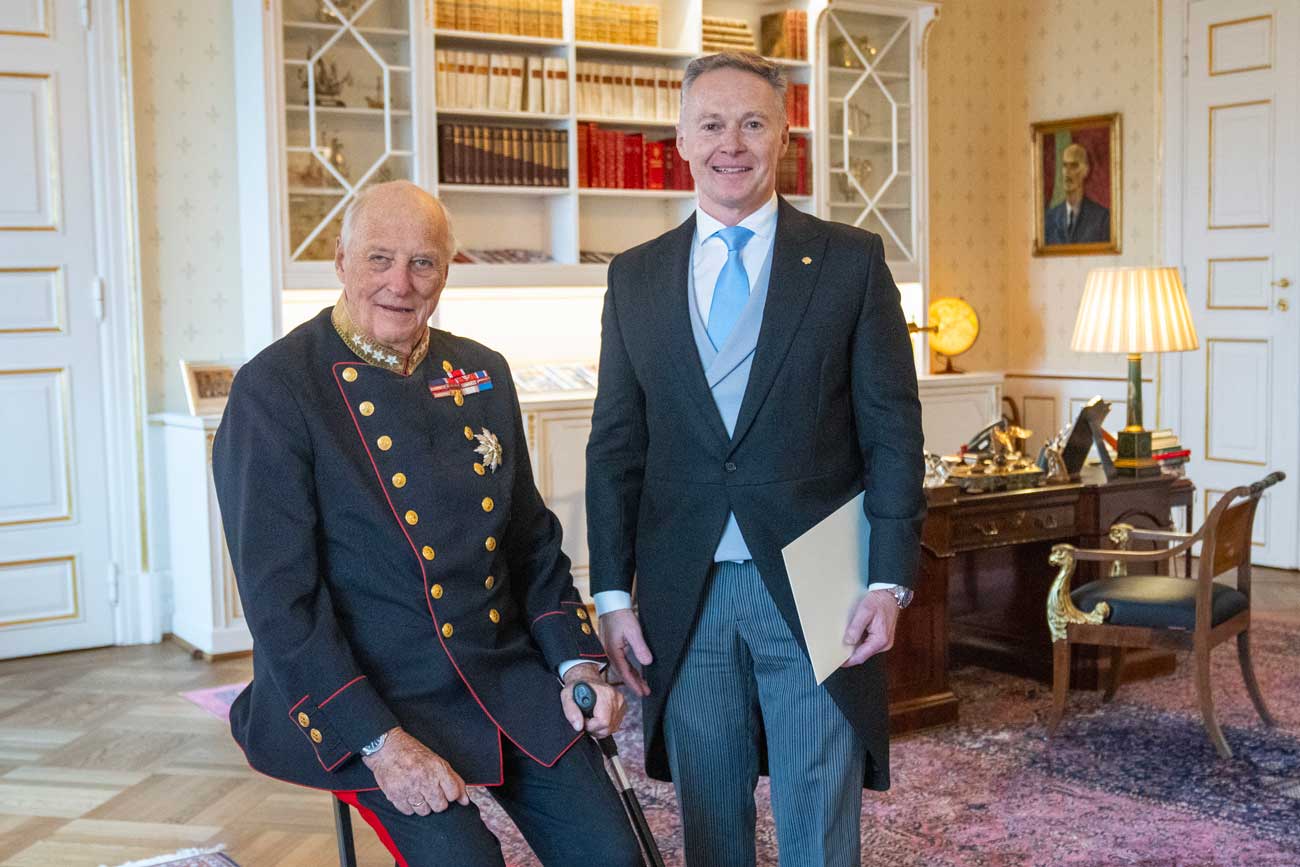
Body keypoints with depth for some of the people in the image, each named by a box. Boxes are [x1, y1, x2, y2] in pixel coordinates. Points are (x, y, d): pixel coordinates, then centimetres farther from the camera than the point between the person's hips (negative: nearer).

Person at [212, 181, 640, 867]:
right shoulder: (273, 391, -10)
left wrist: (576, 662, 2)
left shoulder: (483, 374, 8)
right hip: (365, 701, -5)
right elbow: (278, 598, -14)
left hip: (511, 678, 5)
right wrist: (377, 741, -20)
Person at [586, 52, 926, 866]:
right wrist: (614, 592, 3)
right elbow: (616, 446, 8)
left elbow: (894, 431, -1)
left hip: (816, 590, -2)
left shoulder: (851, 259, 1)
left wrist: (890, 582, -7)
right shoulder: (635, 277, 8)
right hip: (684, 598, 2)